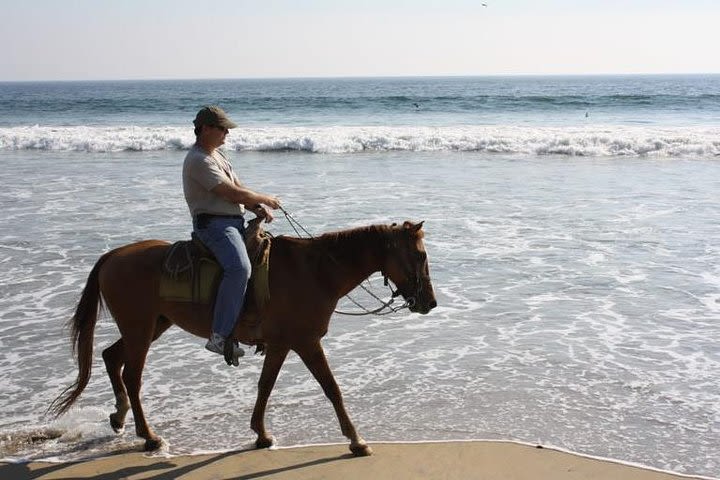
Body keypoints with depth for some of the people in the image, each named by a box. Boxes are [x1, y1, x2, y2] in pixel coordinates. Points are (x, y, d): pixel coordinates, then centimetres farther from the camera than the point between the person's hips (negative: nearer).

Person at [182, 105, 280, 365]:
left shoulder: (217, 154, 21)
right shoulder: (199, 160, -12)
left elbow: (239, 189, 19)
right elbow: (232, 193, -18)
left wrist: (259, 208, 0)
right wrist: (265, 200, -4)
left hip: (236, 222, 11)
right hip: (214, 224, -11)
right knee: (239, 268, -33)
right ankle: (220, 336, -31)